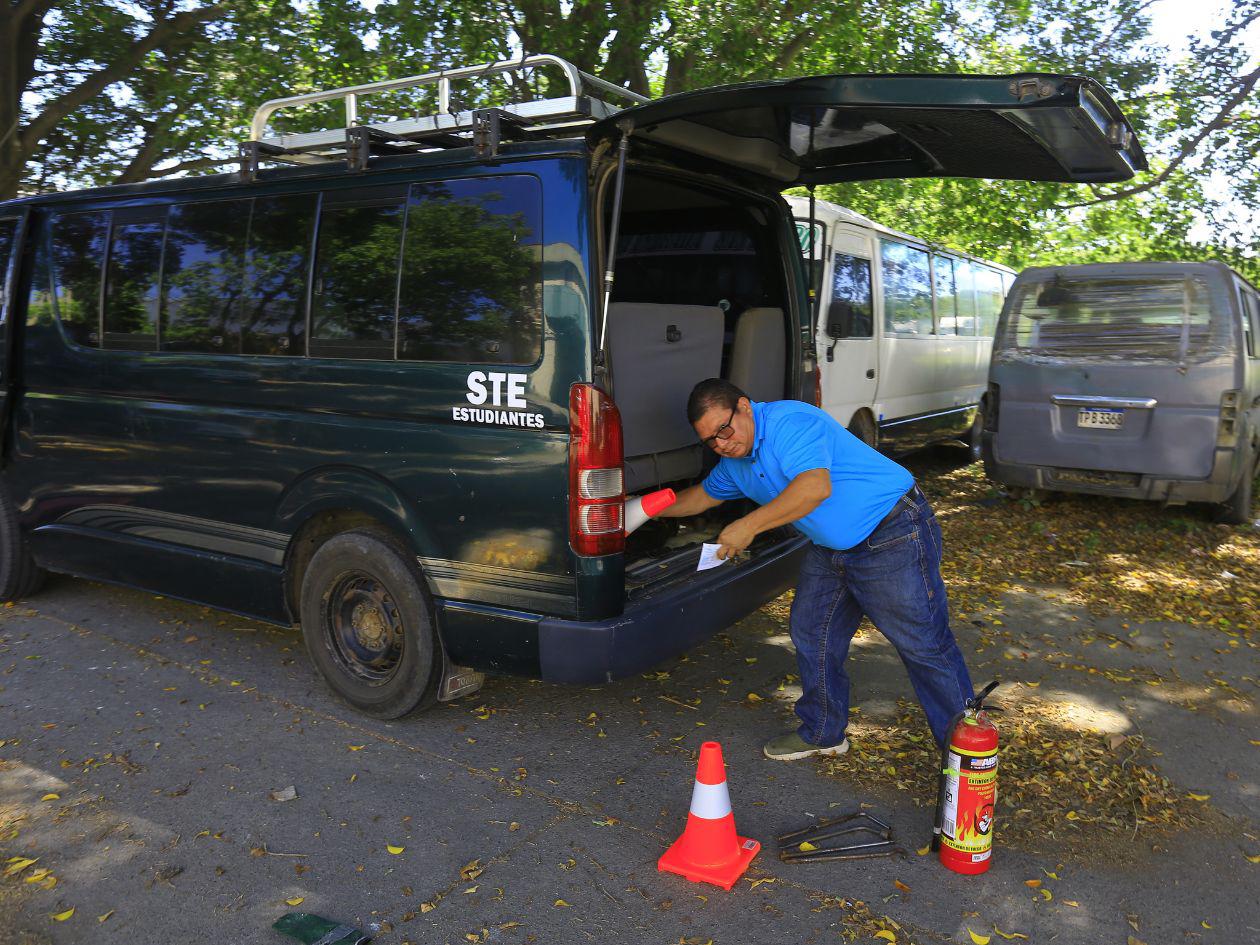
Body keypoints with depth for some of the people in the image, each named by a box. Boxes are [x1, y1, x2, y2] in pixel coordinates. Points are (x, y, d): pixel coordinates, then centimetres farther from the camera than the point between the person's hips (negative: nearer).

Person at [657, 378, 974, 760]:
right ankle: (822, 734, 30)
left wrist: (749, 525, -31)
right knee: (811, 636, 14)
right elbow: (704, 495, 26)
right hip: (831, 550, 10)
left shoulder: (789, 421, -23)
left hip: (894, 538, -10)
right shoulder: (735, 461, 8)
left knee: (925, 647, -4)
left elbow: (815, 486, -37)